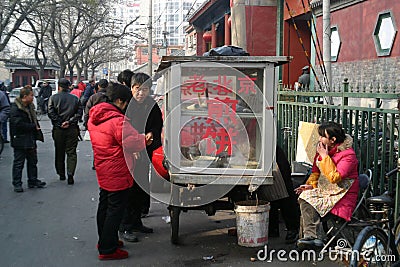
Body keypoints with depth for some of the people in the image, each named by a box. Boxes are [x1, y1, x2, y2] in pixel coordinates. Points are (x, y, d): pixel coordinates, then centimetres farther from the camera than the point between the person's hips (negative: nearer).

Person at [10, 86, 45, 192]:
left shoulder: (30, 106, 11)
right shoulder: (15, 108, -16)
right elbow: (18, 124, -23)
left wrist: (36, 128, 4)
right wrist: (33, 127, -17)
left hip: (30, 139, 8)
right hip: (20, 140, -8)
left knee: (32, 161, 14)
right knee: (18, 162, 1)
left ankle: (33, 181, 25)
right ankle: (17, 184, 9)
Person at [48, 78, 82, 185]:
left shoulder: (53, 98, 0)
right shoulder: (75, 98, 4)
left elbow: (51, 113, -9)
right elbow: (79, 113, -4)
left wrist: (59, 123, -8)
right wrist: (69, 121, -9)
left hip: (58, 129, 0)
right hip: (72, 129, 0)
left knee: (59, 153, 13)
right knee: (71, 152, 3)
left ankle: (61, 174, 21)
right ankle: (70, 174, -11)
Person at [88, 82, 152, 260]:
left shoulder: (94, 118, 8)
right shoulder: (117, 120, -22)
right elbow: (129, 142, -24)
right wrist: (144, 140, -5)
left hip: (103, 170, 10)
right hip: (117, 172, -10)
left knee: (104, 205, 20)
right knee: (115, 210, -2)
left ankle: (104, 240, 34)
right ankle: (108, 249, 4)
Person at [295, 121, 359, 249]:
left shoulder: (348, 154, -15)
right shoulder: (322, 150, 8)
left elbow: (334, 177, -26)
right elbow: (316, 172, 18)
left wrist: (325, 157, -22)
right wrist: (311, 185, 0)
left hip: (341, 196, -7)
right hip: (324, 190, 7)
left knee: (309, 201, -26)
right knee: (304, 196, -20)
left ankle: (311, 236, -15)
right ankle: (310, 236, -22)